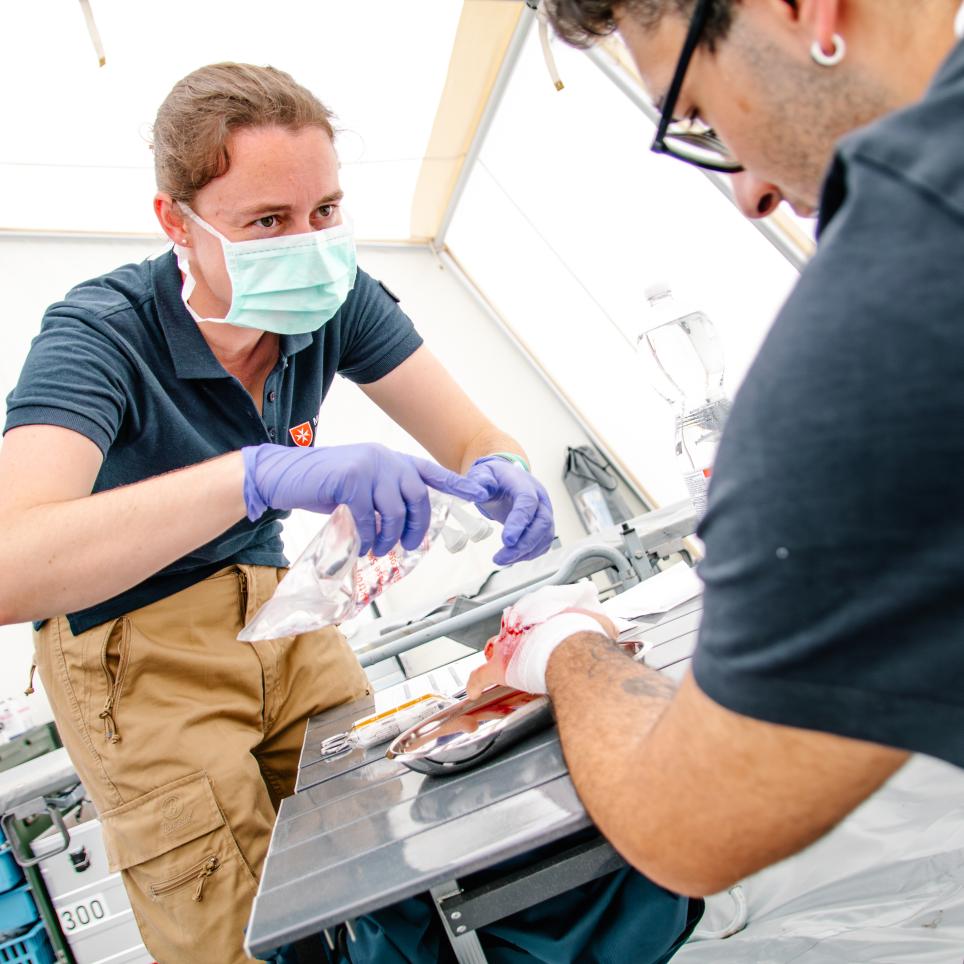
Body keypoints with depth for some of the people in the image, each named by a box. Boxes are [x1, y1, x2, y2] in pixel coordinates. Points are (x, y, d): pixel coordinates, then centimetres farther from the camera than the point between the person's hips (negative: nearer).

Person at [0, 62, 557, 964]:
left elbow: (472, 437, -7)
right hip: (133, 651, -5)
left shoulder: (334, 299, -12)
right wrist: (259, 473, -54)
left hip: (275, 600, 5)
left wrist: (503, 477, -33)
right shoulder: (99, 332, -27)